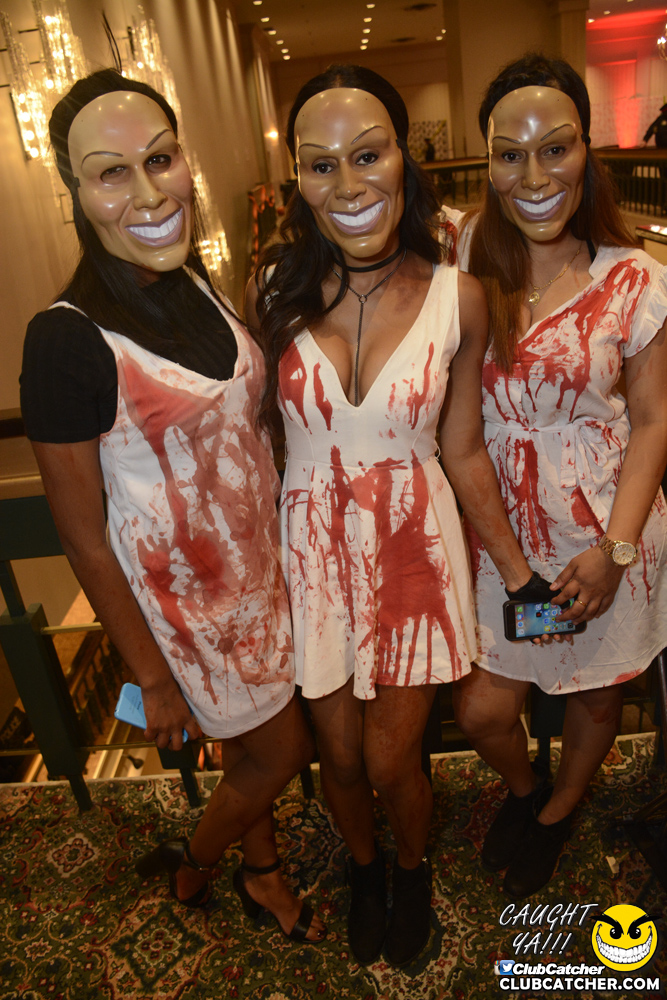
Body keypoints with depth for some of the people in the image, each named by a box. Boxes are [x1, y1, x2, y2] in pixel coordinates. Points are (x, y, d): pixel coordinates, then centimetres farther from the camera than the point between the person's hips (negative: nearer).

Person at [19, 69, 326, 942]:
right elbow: (84, 537, -18)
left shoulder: (193, 284, -1)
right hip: (184, 592, -6)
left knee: (251, 742, 24)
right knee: (283, 751, 15)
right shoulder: (68, 339, -24)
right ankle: (191, 862, 46)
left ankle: (263, 876, 53)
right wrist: (152, 676, -11)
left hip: (259, 565, 6)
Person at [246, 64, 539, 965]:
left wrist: (520, 571, 0)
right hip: (312, 544, 1)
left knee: (391, 760, 11)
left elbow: (464, 451, -2)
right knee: (340, 754, 18)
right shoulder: (274, 291, -9)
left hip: (414, 544, -1)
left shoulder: (458, 297, -10)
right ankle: (362, 865, 53)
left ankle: (413, 867, 49)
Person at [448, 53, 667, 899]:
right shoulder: (465, 255, -5)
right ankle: (523, 788, 44)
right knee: (481, 711, 5)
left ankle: (558, 811, 52)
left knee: (596, 693, 18)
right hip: (498, 525, 1)